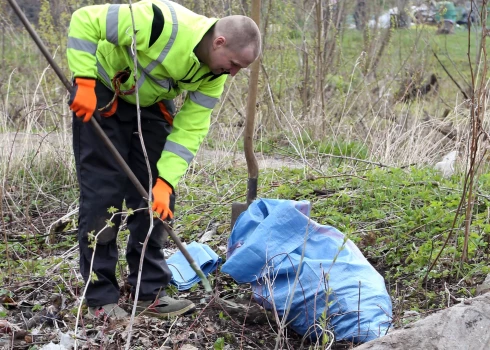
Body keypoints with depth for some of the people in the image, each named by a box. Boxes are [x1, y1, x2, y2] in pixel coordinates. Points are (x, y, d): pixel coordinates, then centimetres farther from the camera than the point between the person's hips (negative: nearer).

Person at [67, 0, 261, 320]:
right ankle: (100, 298, 1)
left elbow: (190, 129, -13)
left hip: (152, 104, 6)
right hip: (101, 95, -6)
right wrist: (84, 81, -33)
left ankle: (150, 291, 11)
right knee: (104, 192, -9)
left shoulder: (213, 75, -13)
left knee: (157, 195, 2)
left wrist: (166, 181, -22)